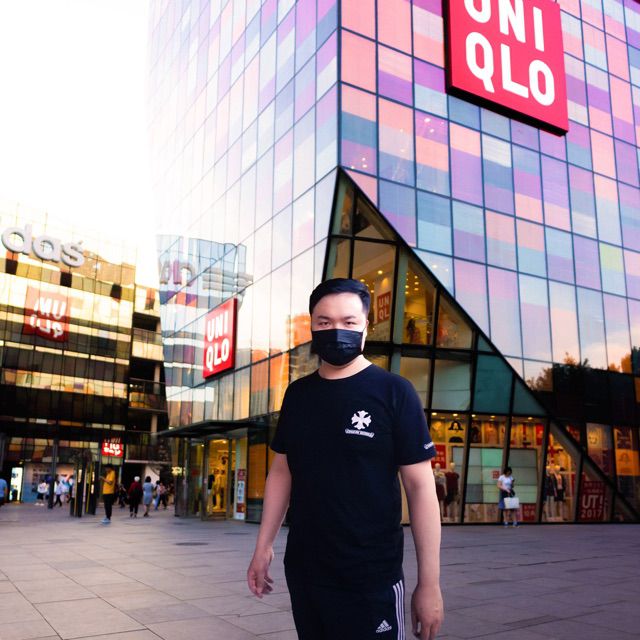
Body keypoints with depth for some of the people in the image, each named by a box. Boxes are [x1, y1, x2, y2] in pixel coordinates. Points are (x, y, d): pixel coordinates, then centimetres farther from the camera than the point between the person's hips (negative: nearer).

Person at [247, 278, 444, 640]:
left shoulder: (394, 392, -10)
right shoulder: (297, 394, 5)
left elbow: (420, 486, -10)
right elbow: (282, 471, 12)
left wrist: (429, 582, -12)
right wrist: (264, 546, 8)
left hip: (371, 579, -4)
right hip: (302, 573, 5)